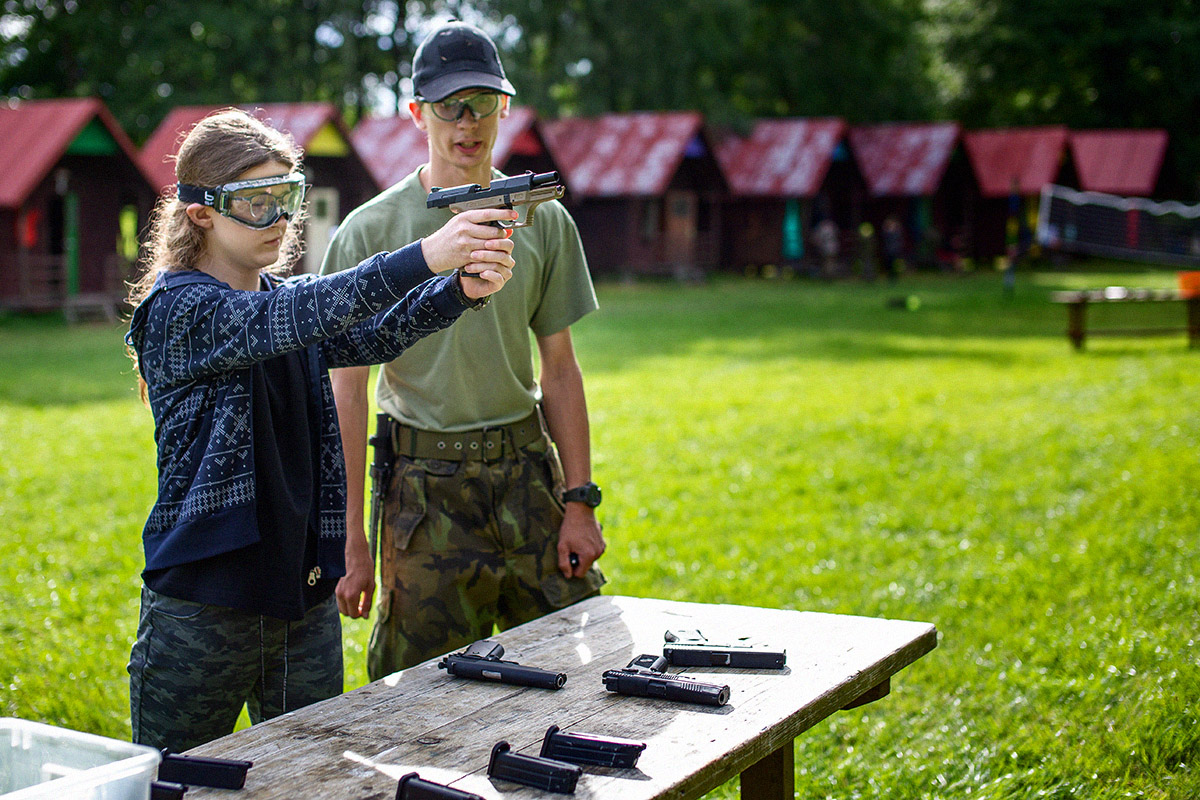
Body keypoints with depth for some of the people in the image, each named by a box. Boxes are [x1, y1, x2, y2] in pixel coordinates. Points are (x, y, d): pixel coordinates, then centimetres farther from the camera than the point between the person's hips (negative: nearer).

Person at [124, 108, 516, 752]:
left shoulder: (288, 295, 9)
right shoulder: (179, 310, -12)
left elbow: (371, 334, -9)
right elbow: (294, 318, -29)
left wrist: (463, 288, -29)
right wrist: (426, 255, -40)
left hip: (306, 600, 6)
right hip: (202, 609, -6)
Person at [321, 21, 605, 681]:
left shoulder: (544, 221, 6)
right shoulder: (371, 229, -4)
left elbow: (559, 369, 9)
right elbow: (347, 391, -4)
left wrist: (579, 502, 3)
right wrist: (351, 541, -8)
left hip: (527, 469, 3)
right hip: (426, 484, -3)